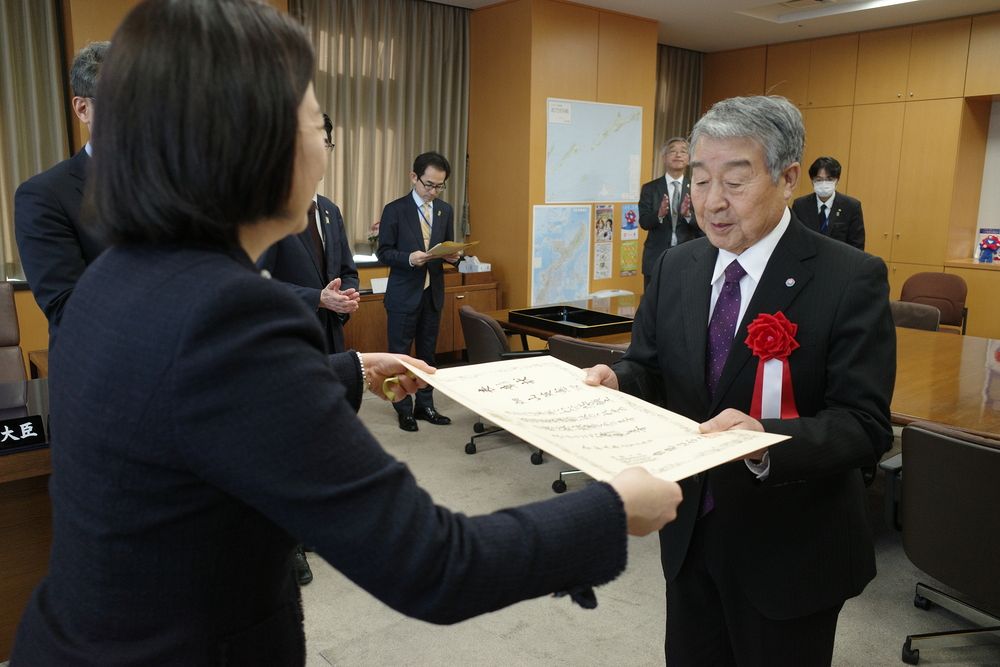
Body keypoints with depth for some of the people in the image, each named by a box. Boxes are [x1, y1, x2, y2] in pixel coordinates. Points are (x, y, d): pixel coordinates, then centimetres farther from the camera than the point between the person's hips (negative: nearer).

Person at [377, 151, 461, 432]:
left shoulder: (445, 210, 7)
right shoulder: (395, 210, -7)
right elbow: (384, 253, -7)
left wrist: (452, 255, -11)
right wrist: (409, 258, -24)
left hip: (433, 293, 4)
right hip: (404, 294, -4)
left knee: (428, 352, 12)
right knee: (400, 353, 5)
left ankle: (425, 405, 24)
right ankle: (404, 409, 18)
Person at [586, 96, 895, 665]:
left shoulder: (852, 279, -16)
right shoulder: (676, 268, 1)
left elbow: (865, 425, -20)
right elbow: (650, 367, 6)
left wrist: (767, 442, -38)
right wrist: (616, 381, -17)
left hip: (789, 546, -4)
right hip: (690, 528, 5)